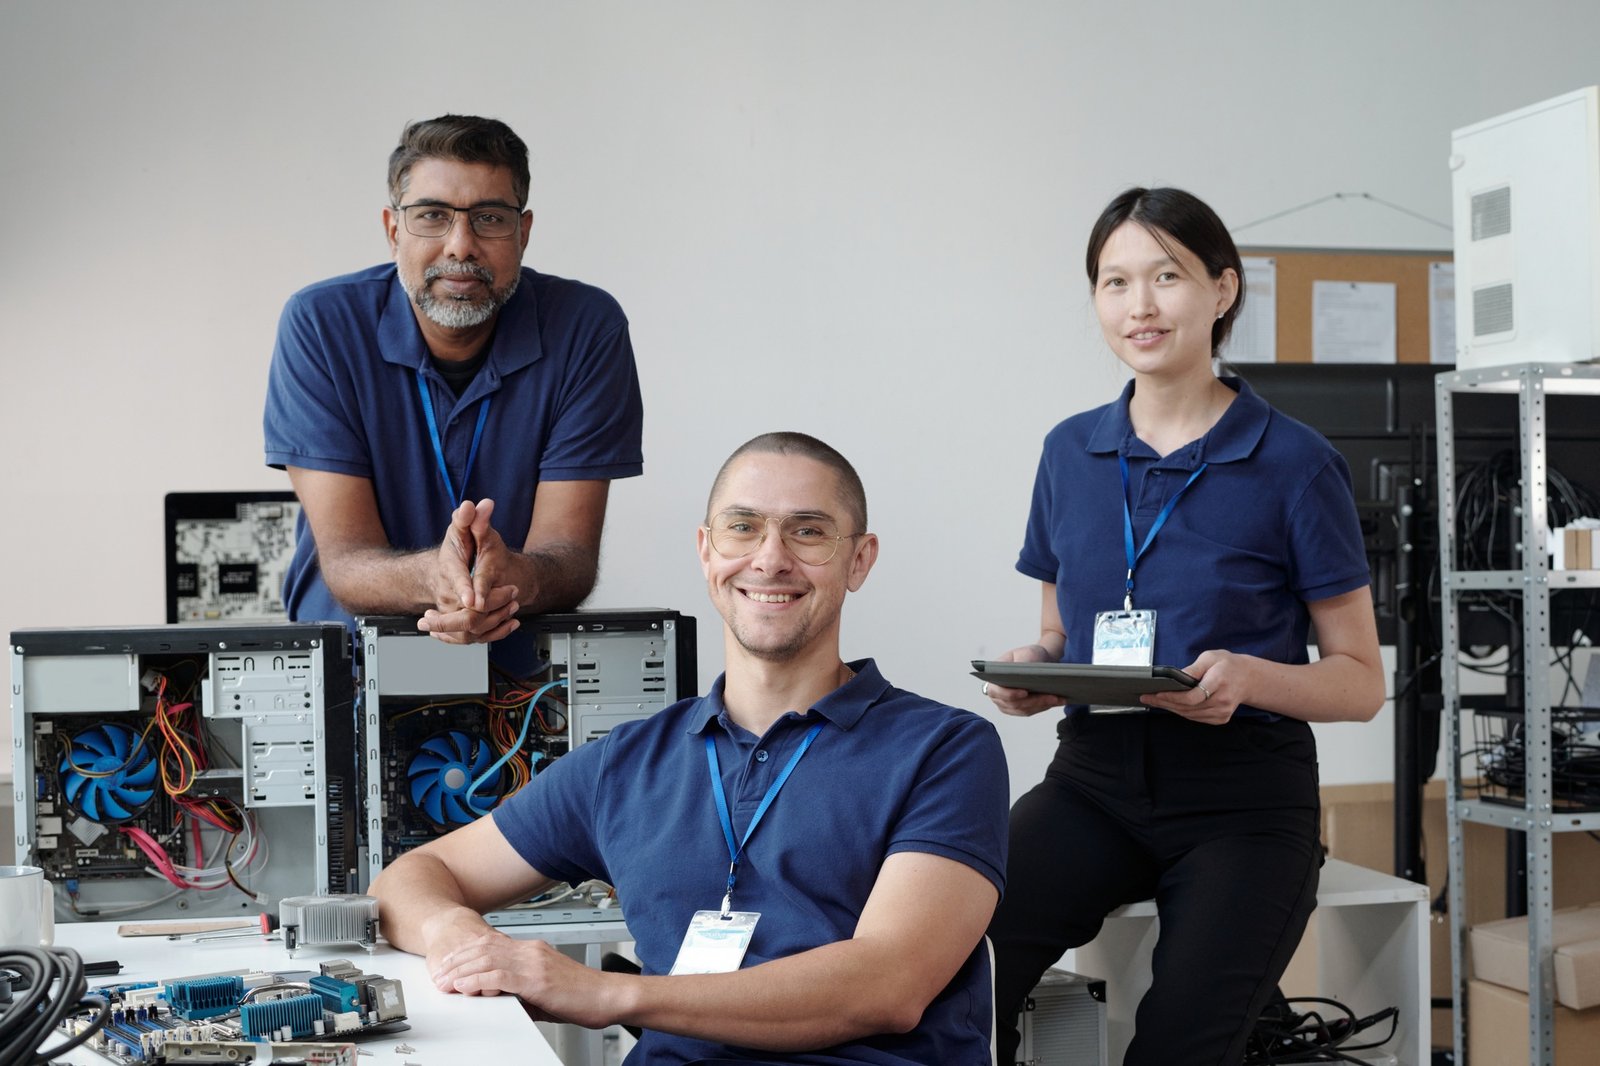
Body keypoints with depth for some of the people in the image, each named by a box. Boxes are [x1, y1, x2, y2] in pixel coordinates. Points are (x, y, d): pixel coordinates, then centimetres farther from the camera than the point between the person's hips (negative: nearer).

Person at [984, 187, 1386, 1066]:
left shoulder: (1295, 464, -2)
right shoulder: (1071, 452, 10)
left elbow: (1361, 680, 2)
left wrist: (1248, 677, -19)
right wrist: (1031, 671, -4)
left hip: (1242, 800, -2)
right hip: (1095, 778, 3)